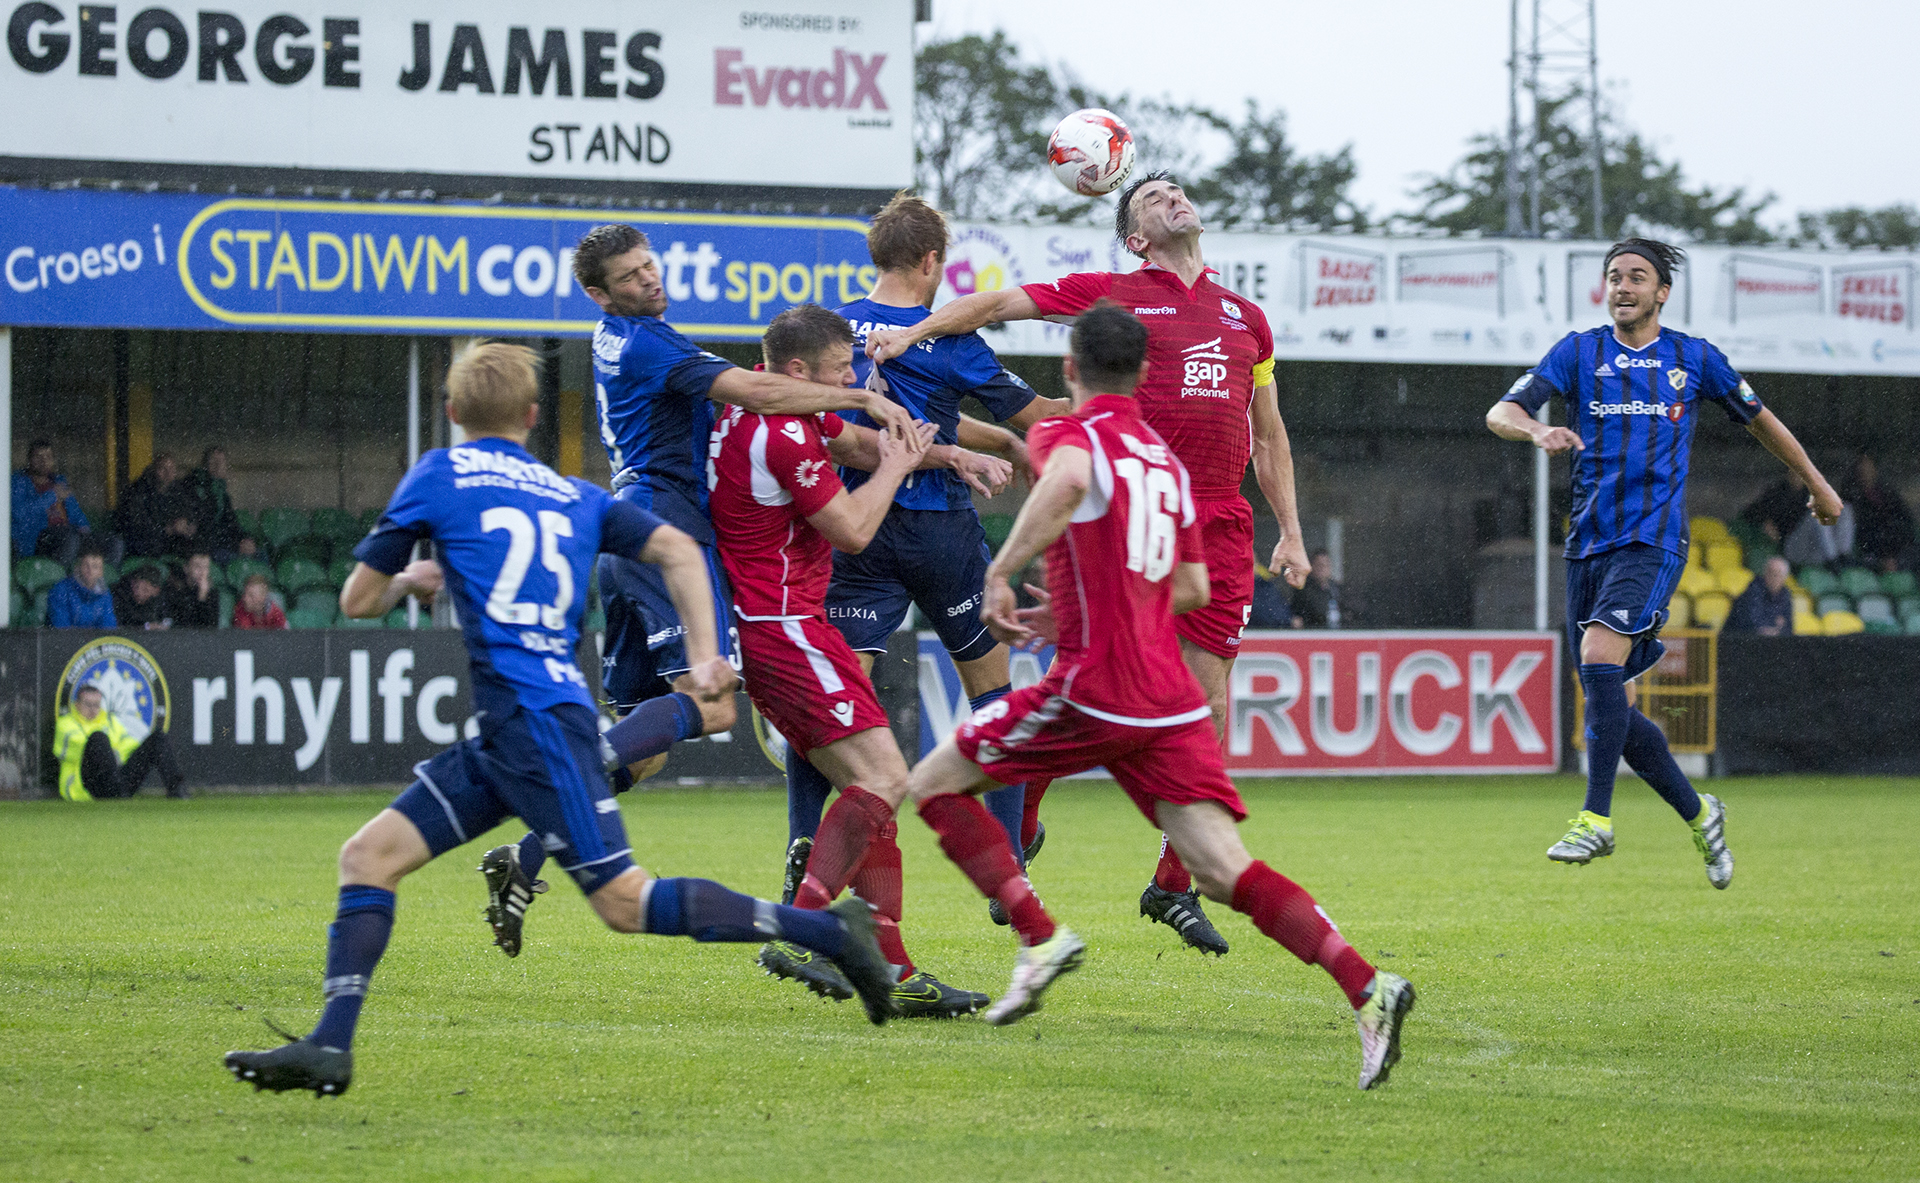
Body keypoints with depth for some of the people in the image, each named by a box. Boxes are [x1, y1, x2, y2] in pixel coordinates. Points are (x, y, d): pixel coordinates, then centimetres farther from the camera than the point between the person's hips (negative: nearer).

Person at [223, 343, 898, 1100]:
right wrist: (705, 655, 6)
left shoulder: (439, 476, 3)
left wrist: (410, 581, 29)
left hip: (534, 720, -8)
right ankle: (330, 1047, -6)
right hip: (506, 734, 8)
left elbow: (358, 600, 8)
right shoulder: (576, 496, 18)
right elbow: (677, 549, 7)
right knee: (368, 856, 4)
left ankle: (829, 931, -8)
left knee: (625, 903, -8)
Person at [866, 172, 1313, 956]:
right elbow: (1000, 303, 4)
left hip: (1220, 525, 4)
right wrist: (916, 331, -10)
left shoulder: (1245, 319, 18)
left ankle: (1173, 884, 11)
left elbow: (1268, 434, 24)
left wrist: (1290, 533, 20)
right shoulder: (1111, 295, 5)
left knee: (1208, 703, 1)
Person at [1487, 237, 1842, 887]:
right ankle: (1698, 813, 22)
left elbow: (1759, 418, 22)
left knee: (1600, 655, -26)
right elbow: (1501, 412, -5)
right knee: (1607, 702, 3)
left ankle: (1597, 819, -26)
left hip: (1653, 540, -3)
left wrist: (1816, 483, 31)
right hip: (1588, 541, 3)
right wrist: (1538, 431, -27)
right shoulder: (1579, 352, 7)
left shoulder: (1695, 359, 7)